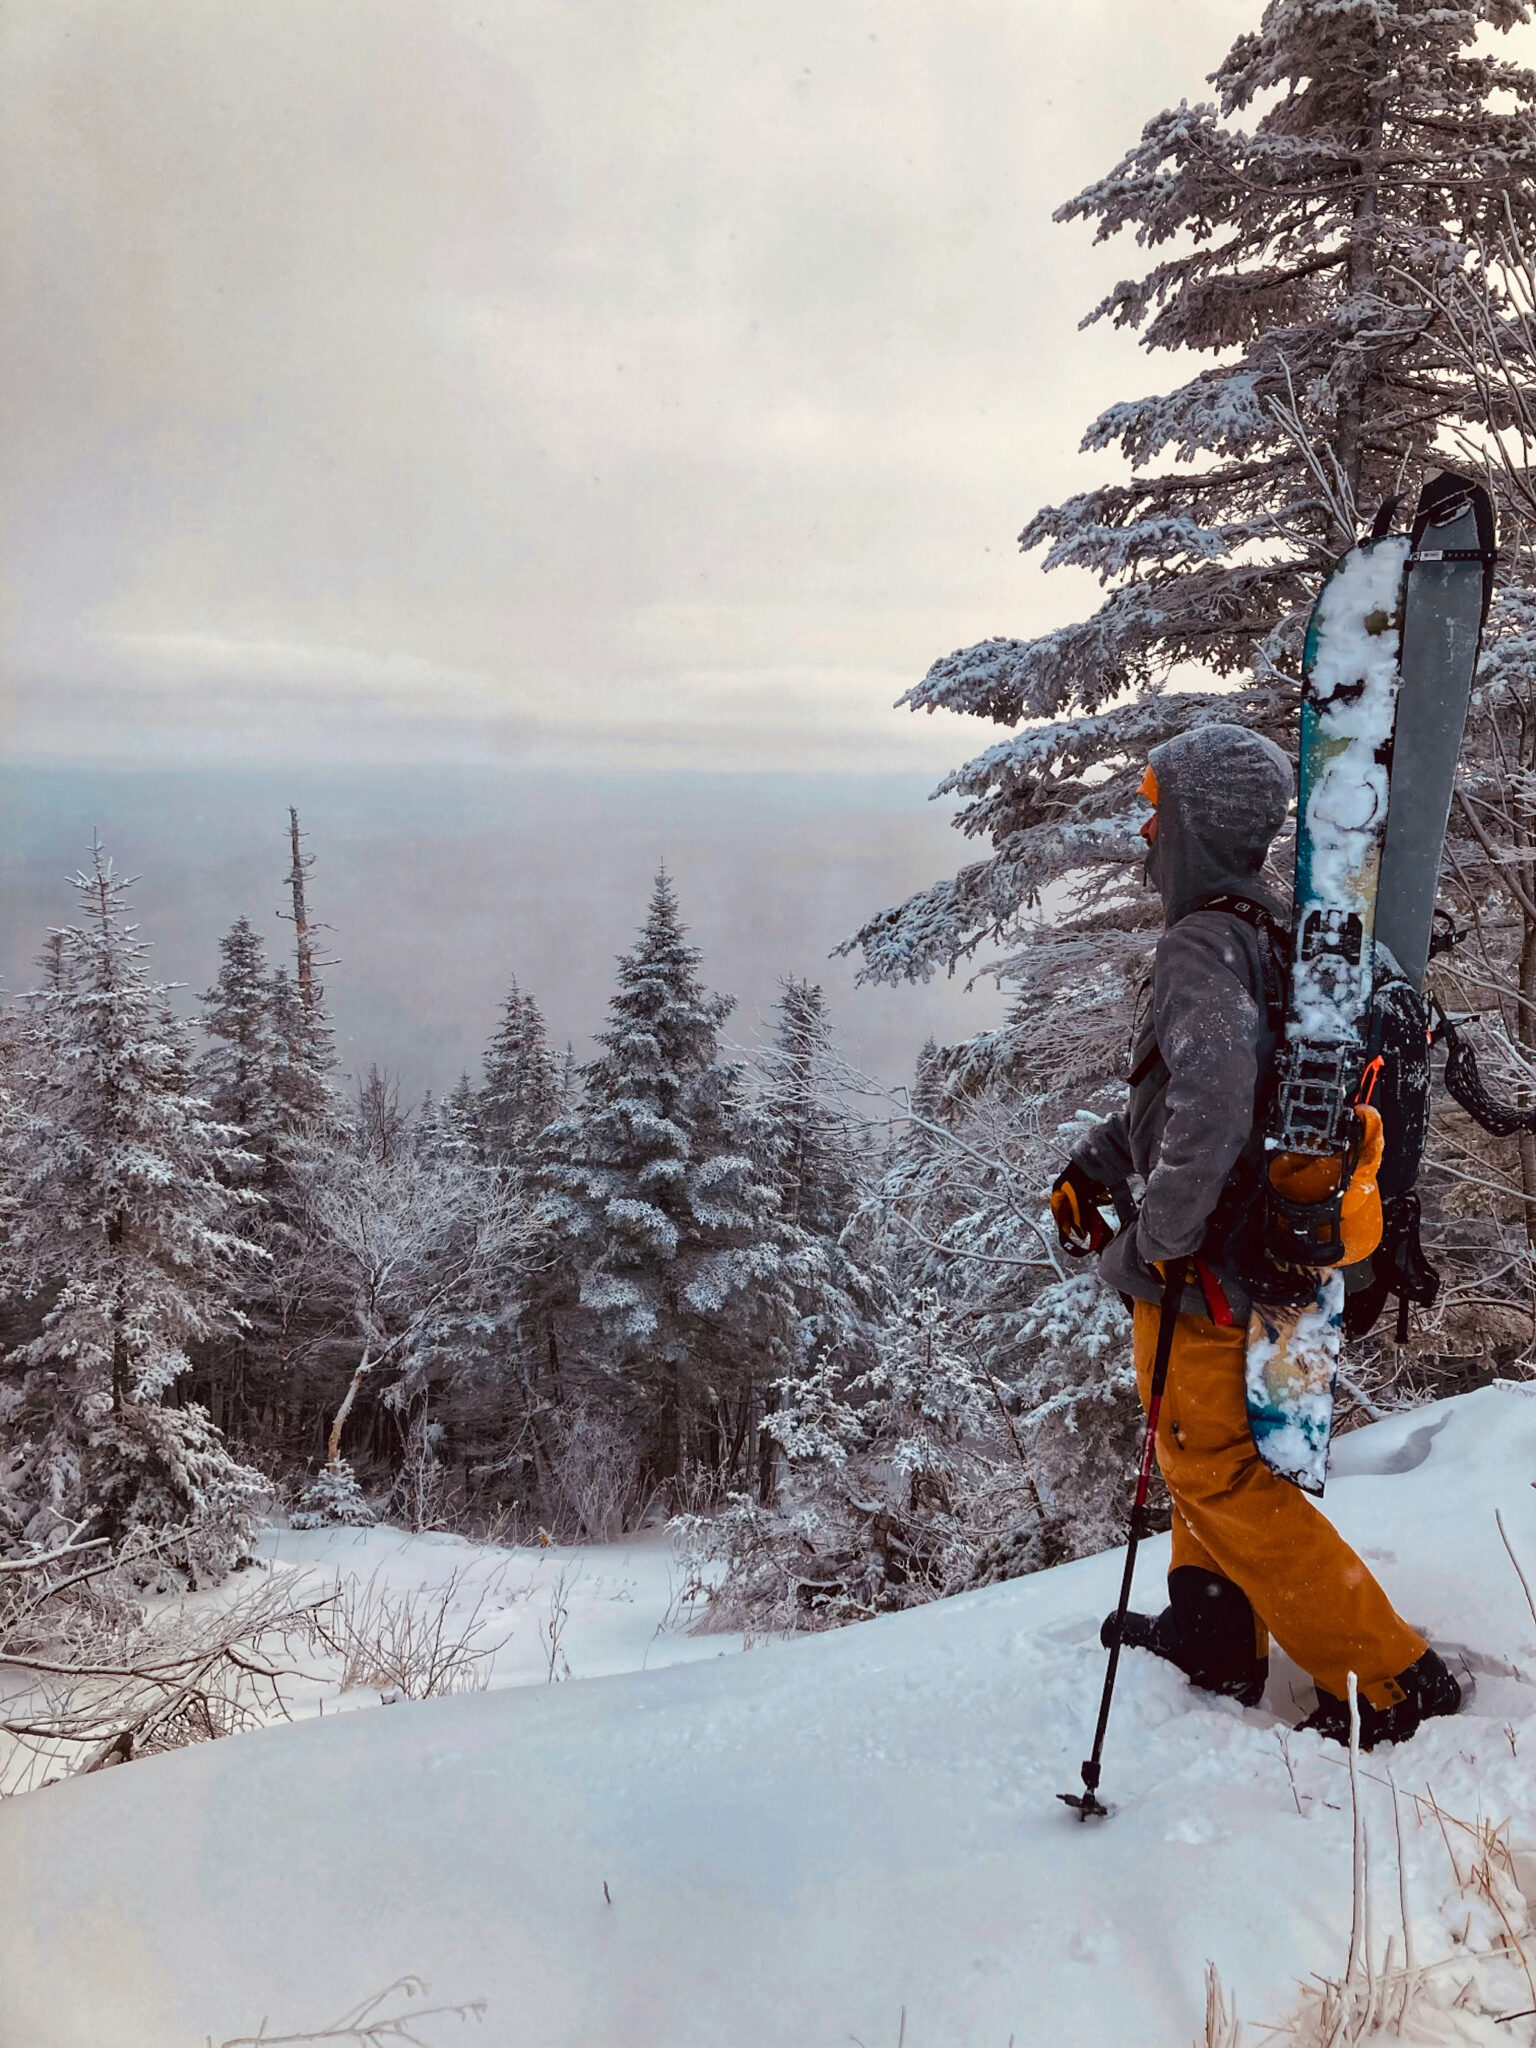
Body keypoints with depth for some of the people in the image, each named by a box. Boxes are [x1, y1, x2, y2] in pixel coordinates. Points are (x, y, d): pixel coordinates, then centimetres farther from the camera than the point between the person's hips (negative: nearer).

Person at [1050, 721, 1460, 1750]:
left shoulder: (1204, 942, -23)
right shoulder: (1271, 934, 8)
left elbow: (1210, 1101, -37)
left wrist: (1150, 1245, -26)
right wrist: (1093, 1163, 18)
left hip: (1209, 1269, -9)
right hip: (1272, 1250, 10)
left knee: (1222, 1476, 5)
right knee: (1211, 1452, 24)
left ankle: (1392, 1675, 14)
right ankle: (1215, 1636, 39)